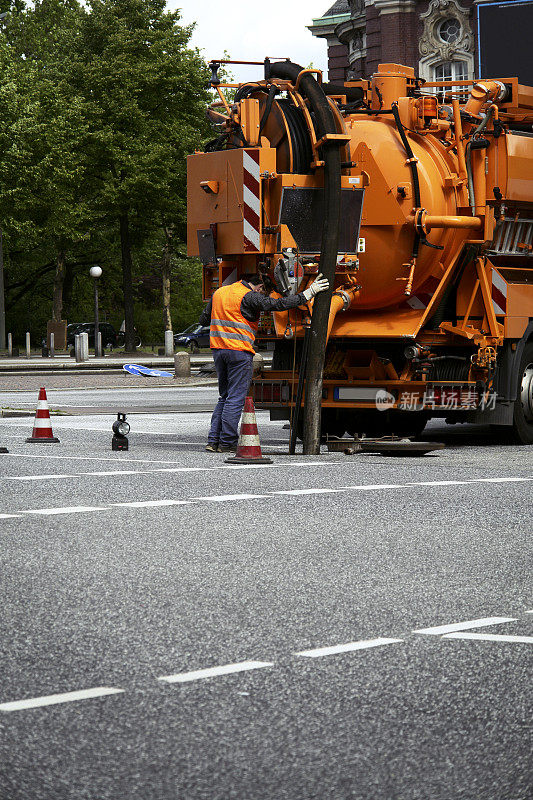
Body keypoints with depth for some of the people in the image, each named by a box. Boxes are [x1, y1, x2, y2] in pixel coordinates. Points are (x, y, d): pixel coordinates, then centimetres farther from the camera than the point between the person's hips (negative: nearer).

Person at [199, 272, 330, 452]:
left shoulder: (219, 293, 15)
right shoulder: (249, 297, -9)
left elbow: (203, 320, 20)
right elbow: (278, 304, -17)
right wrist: (309, 292, -14)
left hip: (218, 349, 8)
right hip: (239, 351, -8)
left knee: (225, 397, 16)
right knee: (235, 398, -2)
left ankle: (213, 441, 11)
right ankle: (227, 443, -1)